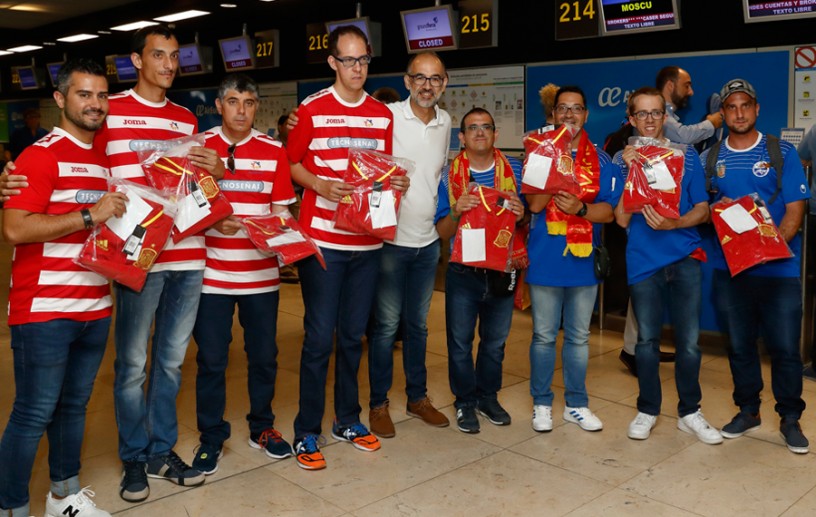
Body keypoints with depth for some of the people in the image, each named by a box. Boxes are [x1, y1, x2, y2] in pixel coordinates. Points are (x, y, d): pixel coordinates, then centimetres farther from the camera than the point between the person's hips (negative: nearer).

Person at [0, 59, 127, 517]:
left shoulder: (106, 160, 15)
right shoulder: (40, 156, -9)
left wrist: (123, 218, 7)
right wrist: (91, 216, -20)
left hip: (96, 308, 7)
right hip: (44, 309, -7)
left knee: (74, 406, 17)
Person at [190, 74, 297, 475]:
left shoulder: (273, 151, 4)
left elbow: (280, 211, 6)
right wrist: (213, 221, -17)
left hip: (261, 273, 1)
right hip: (212, 273, -1)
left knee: (264, 356, 10)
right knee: (211, 359, 5)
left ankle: (262, 428, 30)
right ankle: (211, 437, 21)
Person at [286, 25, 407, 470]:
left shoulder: (383, 115, 10)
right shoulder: (312, 109, -2)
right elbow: (289, 163, 2)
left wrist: (395, 183, -4)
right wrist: (321, 186, -16)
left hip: (367, 241, 4)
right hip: (322, 238, -4)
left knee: (353, 335, 13)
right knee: (319, 337, -1)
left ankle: (347, 420, 27)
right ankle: (307, 432, 11)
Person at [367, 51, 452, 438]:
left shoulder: (445, 122, 7)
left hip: (428, 240, 5)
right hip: (390, 238, -5)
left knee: (418, 324, 15)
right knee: (386, 325, 2)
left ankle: (418, 397, 28)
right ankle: (378, 404, 16)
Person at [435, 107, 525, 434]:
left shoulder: (515, 171, 1)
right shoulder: (449, 176, -2)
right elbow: (442, 232, -2)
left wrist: (521, 215, -16)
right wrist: (456, 211, -23)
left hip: (502, 271, 2)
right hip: (463, 273, -1)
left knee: (495, 341, 14)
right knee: (460, 342, 5)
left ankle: (488, 397, 32)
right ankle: (465, 402, 22)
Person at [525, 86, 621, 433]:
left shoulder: (601, 161, 5)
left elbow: (609, 211, -1)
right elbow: (535, 203, -11)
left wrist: (580, 209, -20)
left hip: (584, 261, 2)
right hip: (545, 260, -2)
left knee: (579, 337, 11)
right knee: (544, 336, 6)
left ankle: (576, 404, 24)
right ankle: (542, 403, 20)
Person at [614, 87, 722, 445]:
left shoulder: (686, 155, 6)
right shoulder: (622, 160, 3)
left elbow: (702, 209, 3)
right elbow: (622, 219, -4)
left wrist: (675, 223, -17)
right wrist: (631, 172, -15)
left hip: (685, 258, 1)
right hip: (643, 262, -1)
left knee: (689, 341, 2)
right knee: (647, 340, 7)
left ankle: (690, 412, 19)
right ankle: (647, 410, 23)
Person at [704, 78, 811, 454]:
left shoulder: (782, 152, 1)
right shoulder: (712, 158, 8)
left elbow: (795, 207, -4)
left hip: (779, 268, -2)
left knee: (785, 347, 1)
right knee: (739, 345, 12)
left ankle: (790, 418, 17)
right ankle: (748, 411, 27)